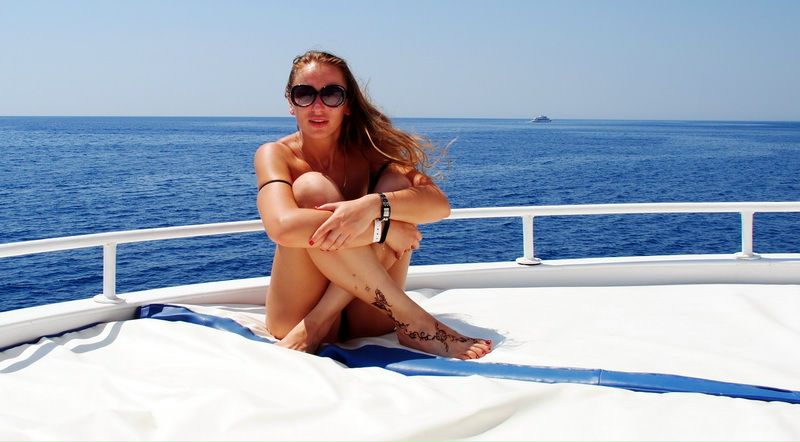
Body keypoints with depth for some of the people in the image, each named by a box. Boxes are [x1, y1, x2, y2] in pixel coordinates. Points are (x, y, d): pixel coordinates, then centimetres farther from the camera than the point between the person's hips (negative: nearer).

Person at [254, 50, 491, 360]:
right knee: (311, 187, -24)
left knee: (396, 184, -16)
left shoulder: (366, 149, 1)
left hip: (365, 317, 2)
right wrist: (385, 228, -26)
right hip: (295, 313, -2)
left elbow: (439, 203, -14)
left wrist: (373, 205, -34)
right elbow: (283, 226, -28)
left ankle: (319, 323, -24)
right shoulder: (276, 155, -6)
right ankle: (411, 320, -25)